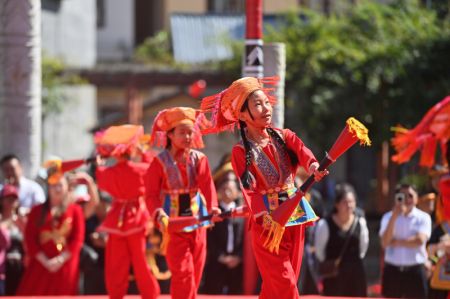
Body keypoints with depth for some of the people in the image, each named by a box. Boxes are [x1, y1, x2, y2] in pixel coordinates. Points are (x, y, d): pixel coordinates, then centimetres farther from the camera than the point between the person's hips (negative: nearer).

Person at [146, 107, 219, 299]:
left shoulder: (199, 159, 2)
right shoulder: (160, 162, -6)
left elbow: (207, 184, -13)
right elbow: (152, 194, -10)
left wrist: (212, 207, -32)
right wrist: (160, 215, -29)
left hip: (197, 222, 4)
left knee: (195, 271, 10)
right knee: (182, 271, -13)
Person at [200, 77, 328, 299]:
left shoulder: (284, 137, 5)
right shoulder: (241, 152, -6)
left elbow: (302, 151, -15)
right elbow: (249, 189, -15)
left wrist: (313, 166, -38)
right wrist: (266, 216, -32)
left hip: (295, 215, 5)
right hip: (268, 222, -5)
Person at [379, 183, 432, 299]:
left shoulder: (423, 217, -2)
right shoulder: (388, 217, 2)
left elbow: (420, 240, -17)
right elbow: (385, 242, -11)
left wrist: (397, 242, -7)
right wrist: (394, 216, -17)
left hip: (415, 270, -2)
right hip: (393, 270, 2)